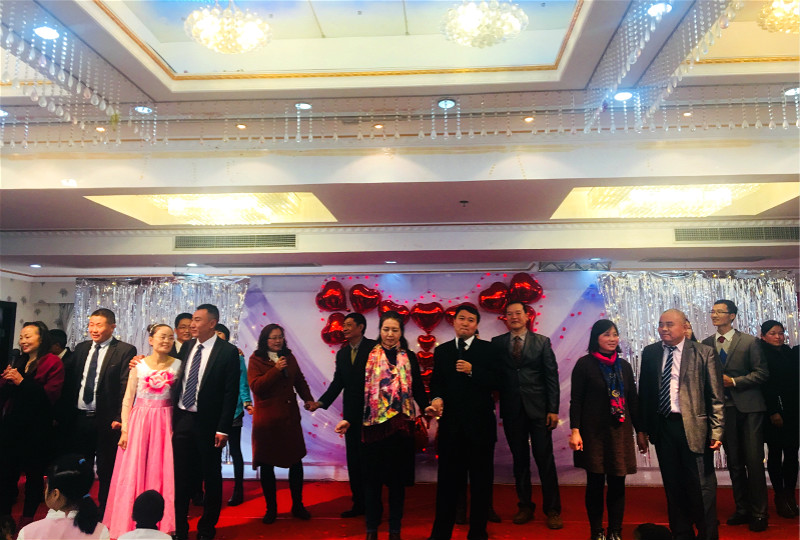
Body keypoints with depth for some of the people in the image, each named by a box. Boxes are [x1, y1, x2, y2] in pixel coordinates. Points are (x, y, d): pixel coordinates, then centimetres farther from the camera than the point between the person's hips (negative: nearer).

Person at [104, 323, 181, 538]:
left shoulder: (178, 365, 2)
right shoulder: (139, 365, 1)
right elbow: (128, 400, 2)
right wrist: (124, 430, -3)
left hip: (165, 423, 0)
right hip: (139, 422, 0)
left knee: (162, 474, 3)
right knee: (133, 474, 4)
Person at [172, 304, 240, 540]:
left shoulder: (228, 351, -11)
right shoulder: (187, 347, 6)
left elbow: (231, 392, -12)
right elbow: (179, 382, 10)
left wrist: (223, 429, -14)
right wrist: (173, 418, 5)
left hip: (207, 424, -5)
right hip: (182, 420, 5)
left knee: (211, 478, 10)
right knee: (181, 478, 15)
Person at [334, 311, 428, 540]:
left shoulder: (409, 357, 5)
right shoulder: (368, 356, 2)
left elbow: (418, 390, 4)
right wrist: (349, 419, -8)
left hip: (400, 426, 1)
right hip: (373, 424, -1)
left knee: (397, 477, 8)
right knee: (372, 477, 5)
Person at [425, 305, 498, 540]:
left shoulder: (487, 349, 1)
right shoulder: (441, 351, 10)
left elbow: (496, 381, -8)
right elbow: (437, 381, 7)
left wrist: (472, 370, -19)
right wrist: (437, 398, -12)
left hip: (480, 423, -2)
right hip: (451, 423, 2)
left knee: (481, 479, 8)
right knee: (447, 478, 8)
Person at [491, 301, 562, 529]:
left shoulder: (542, 342, 3)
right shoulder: (497, 343, 5)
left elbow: (552, 377, 0)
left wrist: (553, 409, -5)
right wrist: (498, 402, -9)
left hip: (538, 409, -1)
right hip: (512, 411, 1)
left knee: (545, 459, 2)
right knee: (520, 460, 10)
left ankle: (552, 510, 14)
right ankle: (525, 506, 23)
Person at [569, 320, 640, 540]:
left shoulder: (624, 365, 8)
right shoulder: (585, 364, -5)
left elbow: (633, 400, 12)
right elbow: (576, 400, -6)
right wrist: (575, 431, -13)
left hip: (620, 431, 4)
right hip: (594, 432, -3)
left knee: (617, 484, 6)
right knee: (595, 483, 5)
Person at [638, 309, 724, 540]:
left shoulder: (704, 353, -3)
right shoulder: (650, 352, 7)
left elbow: (716, 396, -4)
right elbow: (643, 392, 9)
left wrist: (717, 430, -10)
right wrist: (642, 429, 7)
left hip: (694, 427, -3)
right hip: (662, 426, 4)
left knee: (701, 486, 3)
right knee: (673, 486, 13)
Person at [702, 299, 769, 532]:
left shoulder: (749, 341, -2)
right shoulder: (705, 344, 8)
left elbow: (762, 373, -5)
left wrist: (734, 381, -14)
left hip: (748, 407, -3)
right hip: (724, 408, 3)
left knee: (754, 460, -2)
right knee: (734, 462, 10)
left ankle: (758, 513, 9)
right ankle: (742, 509, 20)